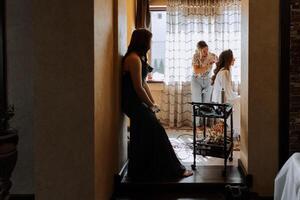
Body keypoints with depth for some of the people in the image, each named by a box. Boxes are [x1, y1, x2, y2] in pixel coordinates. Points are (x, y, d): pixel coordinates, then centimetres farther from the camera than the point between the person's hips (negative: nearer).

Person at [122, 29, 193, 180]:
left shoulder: (139, 57, 14)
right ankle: (174, 170, 0)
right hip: (134, 103, -10)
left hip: (137, 103, 10)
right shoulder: (134, 59, -19)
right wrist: (151, 105, -9)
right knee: (157, 133, -8)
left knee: (143, 138, 14)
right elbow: (138, 88, -21)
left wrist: (153, 103, 11)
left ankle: (139, 173, 25)